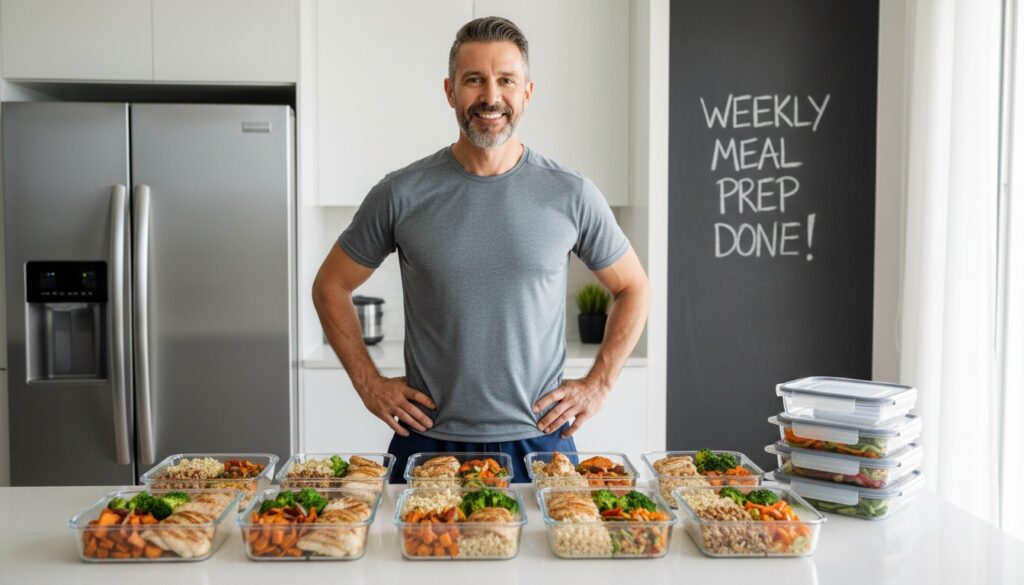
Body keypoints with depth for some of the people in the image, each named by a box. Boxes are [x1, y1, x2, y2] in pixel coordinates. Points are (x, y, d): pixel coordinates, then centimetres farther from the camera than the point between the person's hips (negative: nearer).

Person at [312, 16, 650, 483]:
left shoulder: (571, 195, -3)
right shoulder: (401, 194, -4)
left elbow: (633, 289, 9)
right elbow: (331, 287, 7)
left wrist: (598, 384, 1)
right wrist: (369, 383, 0)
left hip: (539, 440, 1)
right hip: (428, 441, 0)